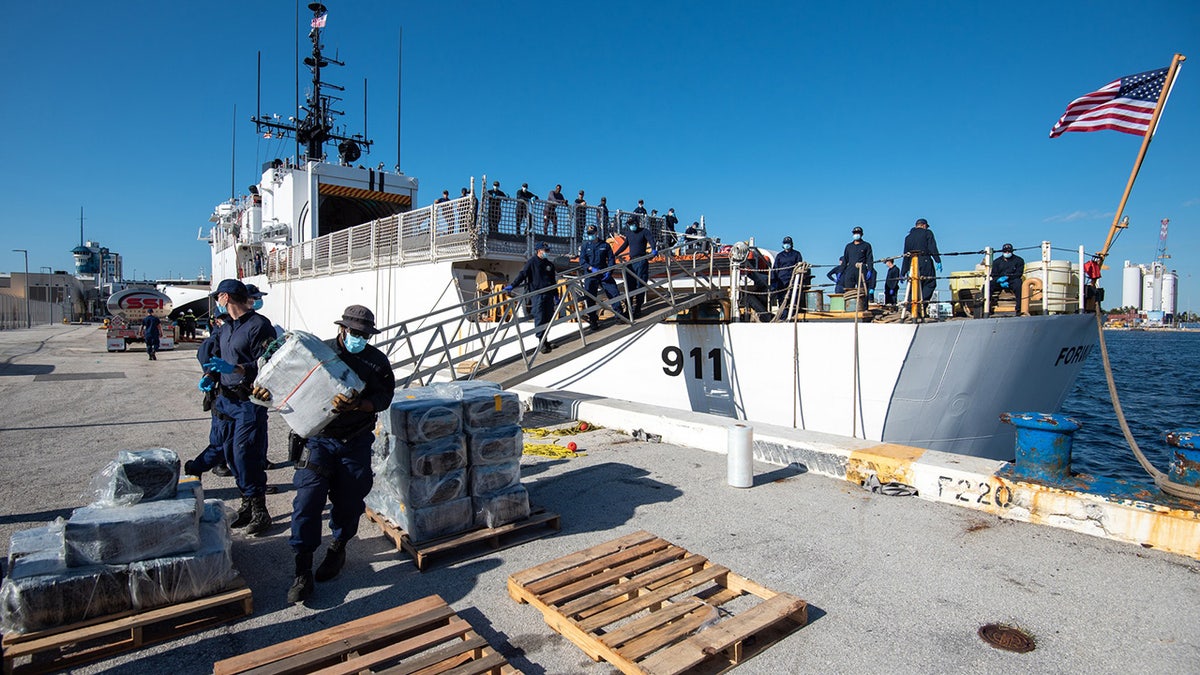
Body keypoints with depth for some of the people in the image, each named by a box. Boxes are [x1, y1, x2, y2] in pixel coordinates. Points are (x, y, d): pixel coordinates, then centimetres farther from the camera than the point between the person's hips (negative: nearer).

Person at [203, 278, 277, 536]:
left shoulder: (259, 325, -11)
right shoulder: (225, 328, 16)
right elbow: (216, 358, 26)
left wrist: (234, 369, -27)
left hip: (249, 401, -9)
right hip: (226, 399, 9)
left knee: (244, 455, -9)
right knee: (232, 454, 12)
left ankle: (259, 511, 2)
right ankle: (248, 504, 25)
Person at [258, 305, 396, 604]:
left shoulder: (377, 361, -1)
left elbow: (383, 398, -10)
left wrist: (357, 406, -29)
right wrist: (270, 394, -14)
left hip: (356, 442, 0)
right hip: (319, 438, 0)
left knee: (348, 502, 9)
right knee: (308, 500, -6)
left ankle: (338, 548, 37)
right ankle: (303, 571, 7)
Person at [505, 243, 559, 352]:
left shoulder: (549, 264, 18)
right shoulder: (531, 262, 1)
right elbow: (522, 274, -7)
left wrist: (556, 294, 21)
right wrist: (512, 285, -18)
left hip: (549, 294, 6)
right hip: (537, 294, -6)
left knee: (548, 318, 5)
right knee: (539, 318, -9)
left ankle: (545, 340, 15)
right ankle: (542, 343, -5)